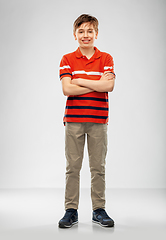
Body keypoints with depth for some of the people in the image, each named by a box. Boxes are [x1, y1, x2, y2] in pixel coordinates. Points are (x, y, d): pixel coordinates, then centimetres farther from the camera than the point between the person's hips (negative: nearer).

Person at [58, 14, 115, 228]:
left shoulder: (106, 59, 5)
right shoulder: (67, 60, 5)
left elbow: (109, 86, -11)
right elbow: (67, 89, -8)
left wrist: (80, 81, -9)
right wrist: (97, 84, -9)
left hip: (98, 120, 0)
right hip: (73, 120, 0)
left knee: (98, 167, 6)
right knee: (72, 167, 3)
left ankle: (99, 210, 16)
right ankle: (71, 211, 12)